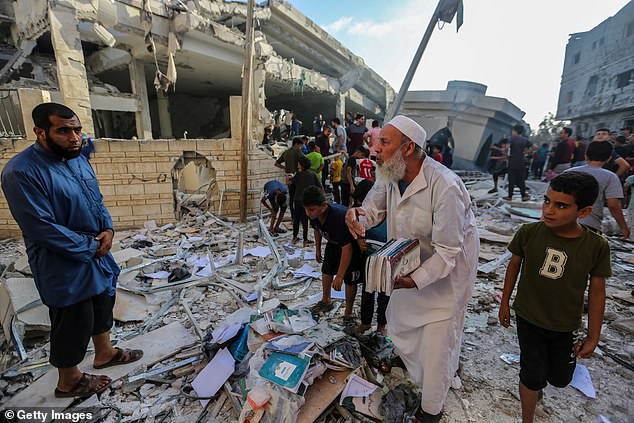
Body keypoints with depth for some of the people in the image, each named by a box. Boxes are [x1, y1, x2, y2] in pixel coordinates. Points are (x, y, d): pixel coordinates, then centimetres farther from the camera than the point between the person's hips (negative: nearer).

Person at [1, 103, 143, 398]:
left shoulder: (79, 159, 2)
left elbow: (97, 201, 10)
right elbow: (43, 229, -25)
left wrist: (108, 230, -6)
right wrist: (90, 247, -17)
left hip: (99, 256, 8)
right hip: (65, 267, -8)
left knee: (102, 306, 24)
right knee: (72, 326, 10)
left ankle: (104, 353, 47)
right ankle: (68, 381, 36)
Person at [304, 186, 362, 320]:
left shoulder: (338, 217, -44)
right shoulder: (314, 215, -22)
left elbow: (347, 248, -41)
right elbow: (317, 230, 3)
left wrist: (339, 277, -39)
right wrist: (318, 249, 14)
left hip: (352, 244, -7)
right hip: (334, 242, 7)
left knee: (350, 279, -4)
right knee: (327, 270, 16)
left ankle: (348, 313, 15)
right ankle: (326, 301, 38)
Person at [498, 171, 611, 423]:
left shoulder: (597, 246, -18)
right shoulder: (528, 232, -20)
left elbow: (597, 292, -6)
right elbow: (514, 265, -4)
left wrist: (593, 337, 1)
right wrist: (504, 303, 4)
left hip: (566, 327, 2)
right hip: (528, 319, -1)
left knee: (560, 379, 20)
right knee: (534, 376, 6)